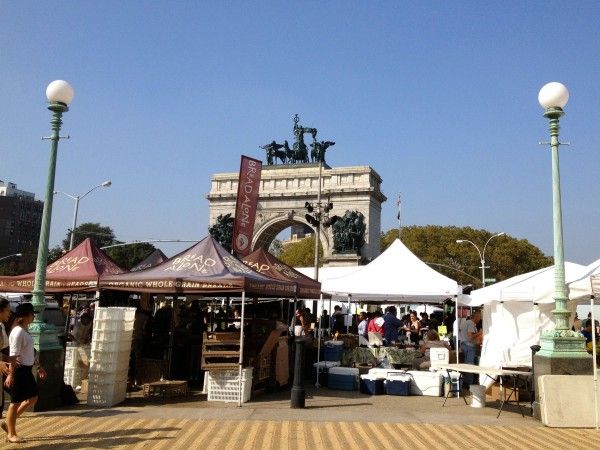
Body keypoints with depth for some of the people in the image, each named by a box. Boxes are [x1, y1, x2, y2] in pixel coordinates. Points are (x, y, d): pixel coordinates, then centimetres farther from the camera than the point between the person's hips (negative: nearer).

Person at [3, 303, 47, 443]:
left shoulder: (25, 330, 11)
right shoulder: (18, 332, -19)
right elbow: (13, 355, -22)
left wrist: (39, 367, 24)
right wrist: (10, 374, -24)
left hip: (27, 370, 10)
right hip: (19, 370, -10)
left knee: (33, 397, 15)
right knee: (16, 401, 2)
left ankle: (9, 423, 26)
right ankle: (11, 434, 14)